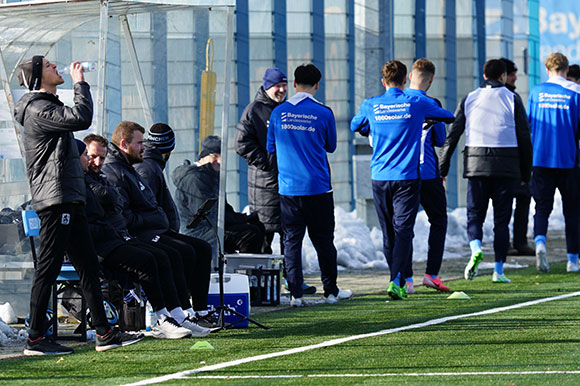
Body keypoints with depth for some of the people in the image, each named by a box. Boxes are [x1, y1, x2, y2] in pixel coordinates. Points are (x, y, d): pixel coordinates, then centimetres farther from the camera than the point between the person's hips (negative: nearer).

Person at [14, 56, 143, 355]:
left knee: (88, 265, 9)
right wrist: (80, 83, -12)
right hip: (54, 198, -10)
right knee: (48, 267, -9)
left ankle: (104, 333, 11)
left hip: (70, 199, 10)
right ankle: (35, 338, -6)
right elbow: (81, 118, -22)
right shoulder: (37, 109, -10)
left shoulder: (49, 106, 23)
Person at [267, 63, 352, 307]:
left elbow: (271, 148, 11)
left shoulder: (278, 112, 0)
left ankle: (296, 293, 0)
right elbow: (331, 146, 8)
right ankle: (331, 291, 15)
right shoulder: (323, 113, -6)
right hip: (318, 187, -1)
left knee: (291, 240, 5)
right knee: (323, 239, 8)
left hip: (288, 188, 2)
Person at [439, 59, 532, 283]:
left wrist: (442, 169, 8)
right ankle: (499, 270, 2)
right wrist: (526, 173, 8)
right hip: (506, 166, -1)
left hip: (476, 164, 1)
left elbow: (452, 135, 5)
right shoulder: (512, 99, 4)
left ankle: (476, 248, -20)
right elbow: (524, 138, 2)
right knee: (502, 219, 4)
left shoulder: (470, 99, 9)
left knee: (475, 214, 9)